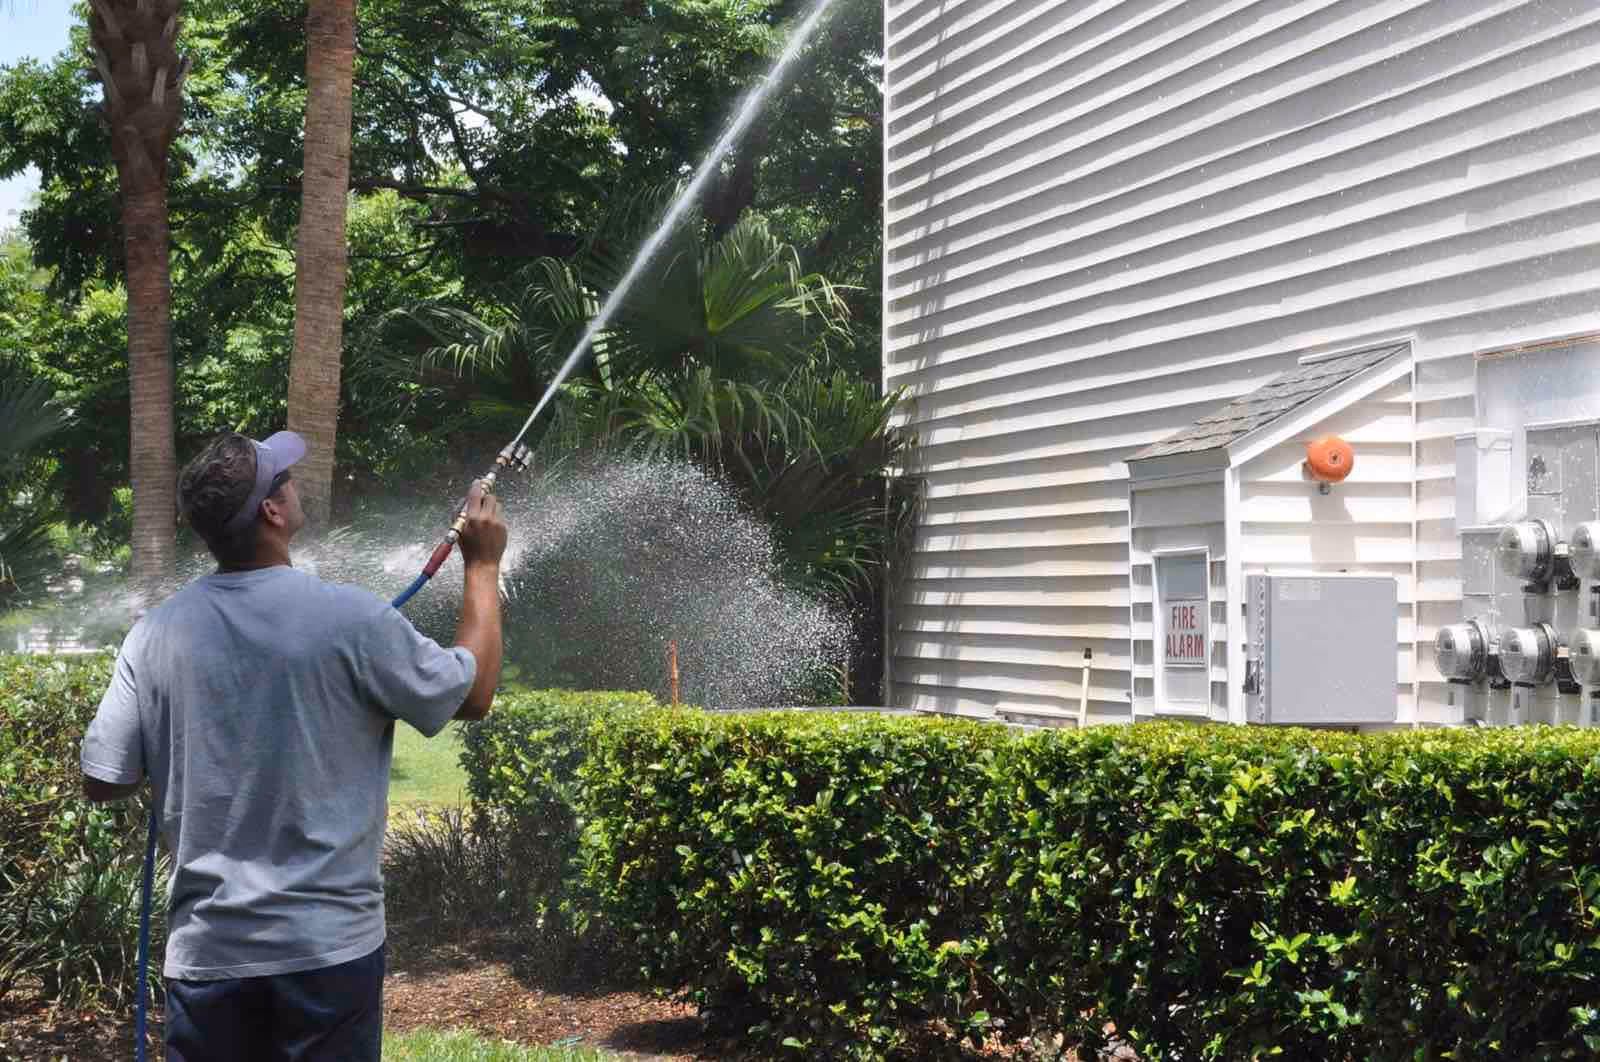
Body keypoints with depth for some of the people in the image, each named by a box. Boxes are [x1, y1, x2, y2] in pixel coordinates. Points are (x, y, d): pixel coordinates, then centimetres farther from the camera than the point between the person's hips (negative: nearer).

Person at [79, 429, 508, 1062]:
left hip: (207, 952, 3)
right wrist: (483, 565, 11)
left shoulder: (155, 634, -4)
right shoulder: (350, 619, -14)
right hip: (331, 943, -3)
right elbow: (474, 694, 0)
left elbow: (101, 782, 1)